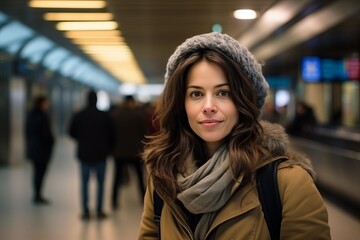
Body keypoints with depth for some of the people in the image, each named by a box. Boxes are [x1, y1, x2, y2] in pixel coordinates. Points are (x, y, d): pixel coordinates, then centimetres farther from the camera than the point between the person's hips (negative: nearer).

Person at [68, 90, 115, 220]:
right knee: (101, 183, 7)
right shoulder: (105, 116, -5)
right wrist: (109, 149, 14)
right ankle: (99, 211, 6)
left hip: (84, 154, 1)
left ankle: (85, 211, 4)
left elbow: (72, 132, 4)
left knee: (85, 183, 7)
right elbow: (111, 135, -1)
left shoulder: (78, 116, -3)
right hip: (101, 154, -1)